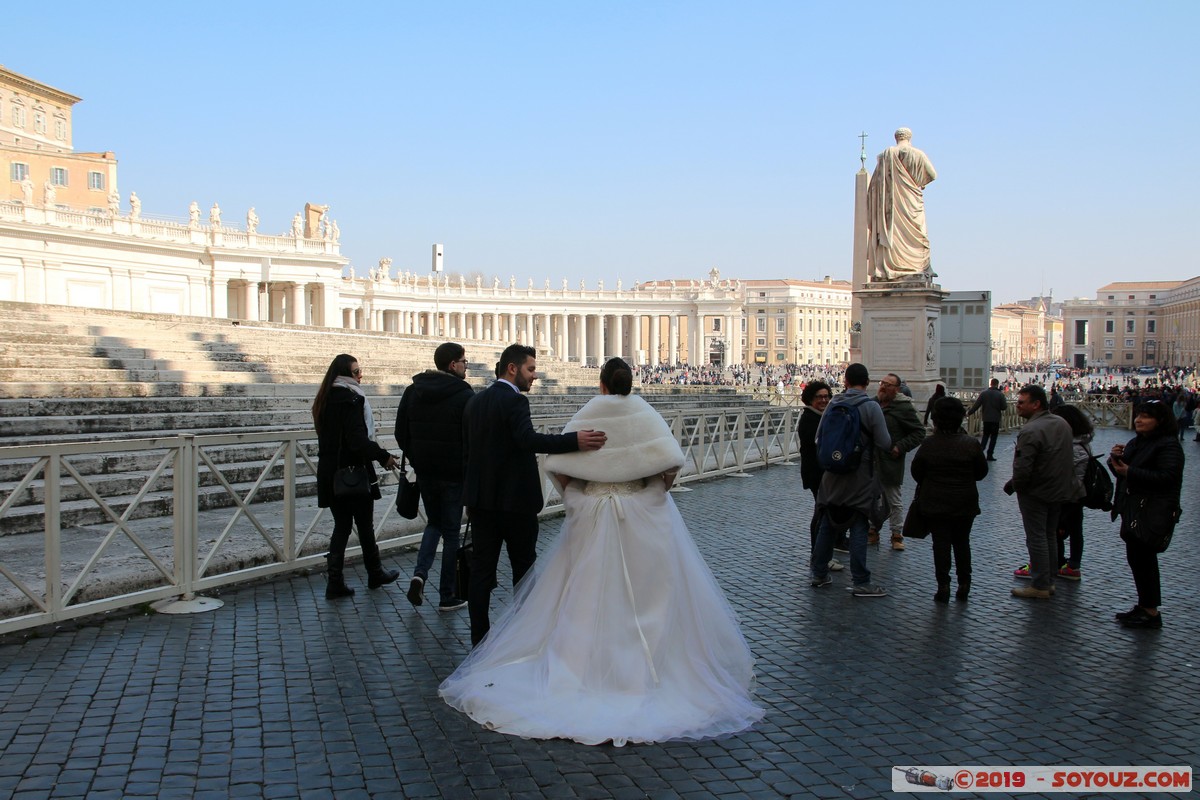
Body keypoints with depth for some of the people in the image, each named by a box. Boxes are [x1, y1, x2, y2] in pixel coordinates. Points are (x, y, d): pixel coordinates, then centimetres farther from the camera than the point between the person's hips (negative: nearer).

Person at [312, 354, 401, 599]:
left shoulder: (325, 400, 10)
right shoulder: (351, 399, -16)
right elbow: (359, 441, -23)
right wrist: (384, 457, -13)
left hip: (329, 473, 7)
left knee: (341, 525, 12)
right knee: (365, 525, 9)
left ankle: (335, 582, 8)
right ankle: (375, 574, 25)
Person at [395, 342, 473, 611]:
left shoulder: (412, 391, 4)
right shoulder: (464, 394, -14)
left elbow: (401, 433, 7)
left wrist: (416, 459, 16)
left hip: (424, 472, 5)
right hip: (454, 474, -5)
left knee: (434, 523, 23)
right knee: (451, 531, 7)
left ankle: (420, 574, 1)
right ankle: (448, 596, 14)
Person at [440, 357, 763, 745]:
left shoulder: (586, 417, -2)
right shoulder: (646, 415, -4)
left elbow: (558, 467, -6)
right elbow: (670, 463, -14)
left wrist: (577, 496, 8)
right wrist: (656, 493, 2)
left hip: (591, 515, 1)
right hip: (643, 517, -1)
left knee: (587, 594, 8)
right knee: (645, 593, 6)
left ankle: (584, 662, 14)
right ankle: (648, 665, 9)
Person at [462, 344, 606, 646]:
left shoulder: (475, 402, 11)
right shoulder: (514, 401, -14)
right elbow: (528, 439, -32)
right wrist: (574, 441, -41)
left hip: (481, 498, 7)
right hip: (515, 498, -7)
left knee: (482, 568, 7)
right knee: (523, 566, 8)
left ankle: (479, 637, 10)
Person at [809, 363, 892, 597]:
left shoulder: (832, 404, 0)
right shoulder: (871, 406, -12)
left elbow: (819, 438, 6)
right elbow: (885, 443, -11)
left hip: (833, 475, 4)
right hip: (859, 477, -4)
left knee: (827, 524, 14)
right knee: (858, 527, 1)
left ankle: (819, 574, 22)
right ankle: (861, 582, 5)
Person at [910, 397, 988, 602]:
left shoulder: (928, 445, -13)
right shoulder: (971, 444, -11)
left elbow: (916, 472, -3)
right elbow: (981, 472, 0)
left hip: (935, 504, -1)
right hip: (965, 504, 1)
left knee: (940, 543, 6)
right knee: (962, 543, 15)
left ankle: (943, 586, 5)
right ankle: (964, 584, 19)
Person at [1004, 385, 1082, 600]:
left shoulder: (1030, 431, -26)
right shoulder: (1062, 424, 4)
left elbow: (1022, 469, -28)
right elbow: (1068, 458, 14)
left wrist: (1012, 485, -10)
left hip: (1036, 493, -8)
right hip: (1060, 491, 9)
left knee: (1036, 538, 1)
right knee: (1050, 536, 18)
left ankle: (1040, 586, 6)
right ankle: (1049, 581, 26)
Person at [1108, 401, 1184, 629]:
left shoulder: (1168, 445, -13)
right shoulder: (1136, 443, 15)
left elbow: (1166, 477, -24)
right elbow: (1122, 471, 18)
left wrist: (1129, 471, -26)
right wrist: (1116, 458, -4)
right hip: (1132, 509, 9)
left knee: (1143, 559, -5)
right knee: (1136, 559, 14)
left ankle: (1151, 612, 4)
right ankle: (1144, 607, 24)